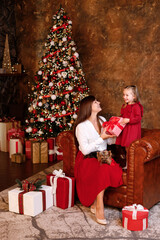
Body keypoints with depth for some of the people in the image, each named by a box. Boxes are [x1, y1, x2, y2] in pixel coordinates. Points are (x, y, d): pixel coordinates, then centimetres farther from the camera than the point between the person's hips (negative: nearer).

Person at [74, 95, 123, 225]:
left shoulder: (102, 120, 10)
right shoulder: (81, 126, -10)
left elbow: (110, 141, 16)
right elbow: (85, 150, -17)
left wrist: (113, 134, -5)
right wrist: (101, 138, -19)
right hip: (87, 159, -5)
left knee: (116, 170, -27)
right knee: (103, 169, -35)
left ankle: (95, 204, -16)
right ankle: (100, 208, -25)